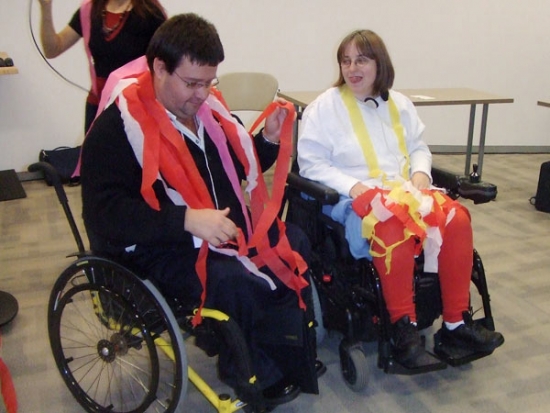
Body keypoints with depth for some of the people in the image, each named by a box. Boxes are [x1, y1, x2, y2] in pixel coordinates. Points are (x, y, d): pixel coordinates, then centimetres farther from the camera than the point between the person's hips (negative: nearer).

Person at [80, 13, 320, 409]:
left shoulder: (206, 108, 8)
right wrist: (187, 219, -31)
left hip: (226, 231, 8)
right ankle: (256, 376, -1)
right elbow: (105, 211, -22)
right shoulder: (117, 127, -15)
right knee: (238, 284, -29)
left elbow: (241, 167, 21)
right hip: (158, 250, -7)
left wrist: (269, 139, 0)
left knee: (296, 246, -6)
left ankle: (290, 355, 9)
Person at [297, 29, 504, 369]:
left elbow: (419, 147, 22)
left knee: (457, 218, -22)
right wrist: (354, 187, -18)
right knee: (394, 227, -38)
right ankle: (404, 327, -24)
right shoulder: (325, 106, 1)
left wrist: (421, 173, -2)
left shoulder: (399, 103, 17)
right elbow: (311, 163, -5)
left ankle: (457, 322, -11)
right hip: (354, 198, -5)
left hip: (405, 192, 6)